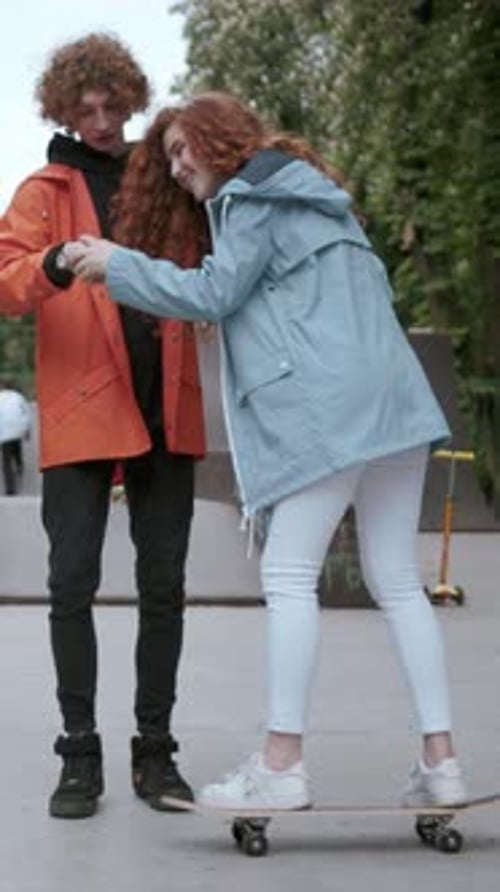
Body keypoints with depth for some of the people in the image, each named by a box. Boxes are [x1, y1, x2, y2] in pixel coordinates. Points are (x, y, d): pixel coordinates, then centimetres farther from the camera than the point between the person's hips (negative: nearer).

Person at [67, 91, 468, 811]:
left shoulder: (253, 199, 0)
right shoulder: (312, 196, 27)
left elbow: (212, 293, -5)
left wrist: (115, 265, 2)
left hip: (327, 408, -9)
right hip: (392, 401, 9)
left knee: (289, 576, -6)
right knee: (397, 581, 7)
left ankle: (282, 764, -7)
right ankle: (439, 760, 4)